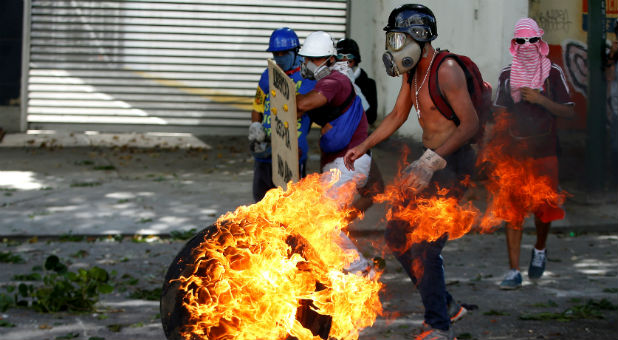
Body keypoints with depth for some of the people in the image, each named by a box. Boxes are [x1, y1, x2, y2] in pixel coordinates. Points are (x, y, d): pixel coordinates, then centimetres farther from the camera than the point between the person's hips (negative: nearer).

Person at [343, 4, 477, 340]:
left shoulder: (446, 70, -19)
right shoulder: (411, 71, 9)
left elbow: (470, 123, -27)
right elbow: (397, 115, 25)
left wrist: (430, 162, -33)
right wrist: (364, 146, 19)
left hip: (453, 165, -10)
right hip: (431, 163, 10)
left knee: (424, 248, -13)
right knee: (396, 238, 13)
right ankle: (445, 306, 24)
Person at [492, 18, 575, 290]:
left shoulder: (553, 73, 0)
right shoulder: (507, 75, 6)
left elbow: (569, 112, -3)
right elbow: (499, 112, 13)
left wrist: (540, 99, -16)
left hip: (545, 150, -1)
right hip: (514, 151, 1)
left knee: (543, 206, -1)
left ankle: (540, 250, 32)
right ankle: (514, 271, -5)